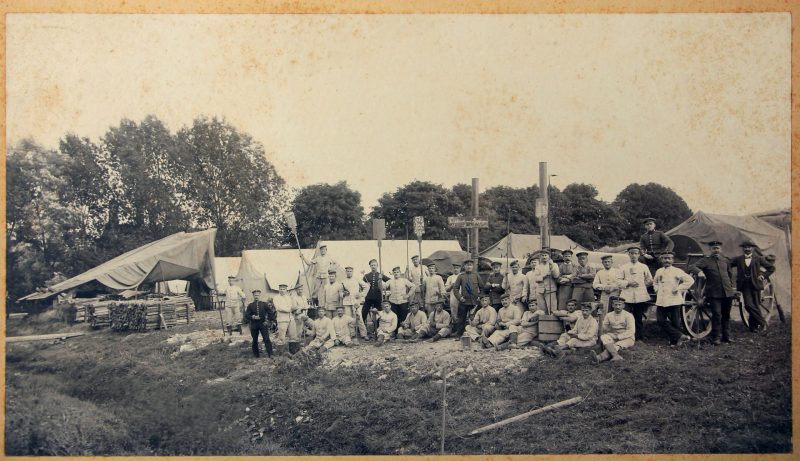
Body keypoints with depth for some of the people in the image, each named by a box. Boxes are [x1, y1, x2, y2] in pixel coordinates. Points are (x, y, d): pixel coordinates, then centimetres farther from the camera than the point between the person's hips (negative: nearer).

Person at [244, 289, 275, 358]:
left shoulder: (264, 304, 7)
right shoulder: (250, 305, 5)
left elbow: (270, 312, 9)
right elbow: (246, 315, 0)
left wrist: (269, 321, -1)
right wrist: (252, 317, -17)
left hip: (263, 324, -1)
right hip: (254, 325, 1)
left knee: (266, 339, -10)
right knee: (255, 340, 6)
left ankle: (270, 354, -12)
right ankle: (256, 354, 19)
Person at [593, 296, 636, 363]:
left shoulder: (628, 315, -4)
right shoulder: (609, 315, 9)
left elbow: (631, 331, -12)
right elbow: (603, 327, 9)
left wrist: (618, 337, -19)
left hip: (627, 338, -4)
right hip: (613, 337, 4)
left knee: (617, 346, -34)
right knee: (603, 337, -28)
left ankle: (600, 357, -57)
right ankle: (616, 355, -52)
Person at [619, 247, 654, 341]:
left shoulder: (644, 267, 12)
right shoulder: (623, 267, 9)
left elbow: (650, 281, 16)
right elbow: (619, 281, 5)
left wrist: (641, 284, 5)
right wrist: (628, 283, -9)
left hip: (641, 297, 1)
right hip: (627, 296, -1)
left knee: (639, 318, 4)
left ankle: (639, 338, 13)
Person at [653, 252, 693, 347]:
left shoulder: (677, 271, -3)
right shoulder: (659, 272, 13)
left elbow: (690, 280, -8)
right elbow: (655, 282, 32)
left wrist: (679, 288, -10)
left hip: (674, 301, -5)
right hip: (661, 301, 5)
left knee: (675, 322, 0)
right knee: (661, 321, -4)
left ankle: (674, 341, 11)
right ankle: (680, 336, -1)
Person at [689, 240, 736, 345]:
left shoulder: (725, 260, 14)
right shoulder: (705, 260, -2)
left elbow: (730, 274, 25)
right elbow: (691, 267, -14)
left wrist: (731, 286, 18)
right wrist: (699, 272, -34)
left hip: (727, 292, 5)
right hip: (714, 293, -5)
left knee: (726, 315, 12)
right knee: (717, 314, -9)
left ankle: (726, 336, 23)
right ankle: (715, 337, 0)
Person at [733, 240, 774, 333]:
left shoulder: (758, 259, 5)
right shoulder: (738, 259, 7)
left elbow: (772, 267, 10)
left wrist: (764, 275, 0)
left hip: (755, 284, 0)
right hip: (745, 286, 0)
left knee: (755, 306, 0)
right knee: (749, 305, -12)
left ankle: (753, 326, 11)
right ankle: (762, 322, 0)